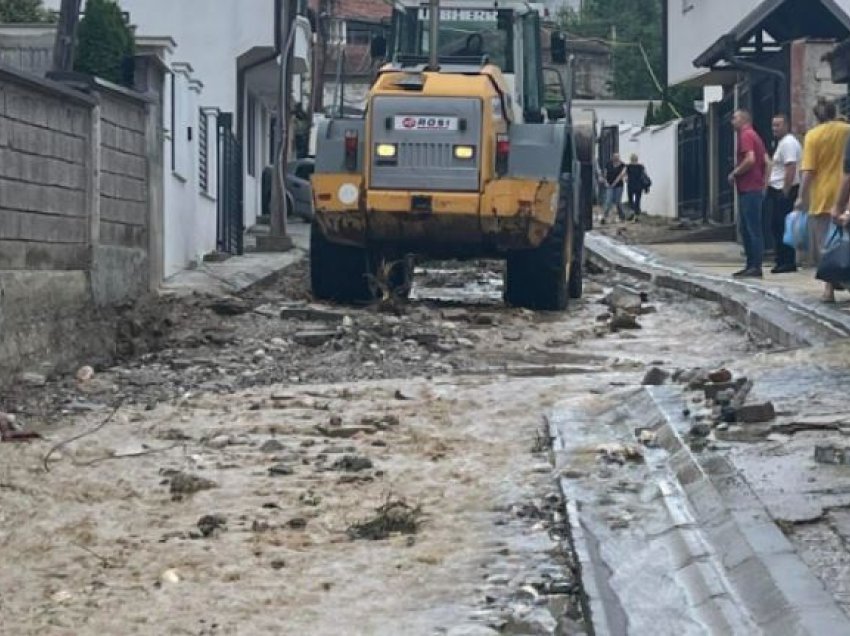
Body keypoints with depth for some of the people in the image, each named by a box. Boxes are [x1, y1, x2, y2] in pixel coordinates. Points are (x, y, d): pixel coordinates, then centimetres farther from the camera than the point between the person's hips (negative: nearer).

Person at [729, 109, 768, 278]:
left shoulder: (746, 136, -11)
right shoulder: (755, 136, 20)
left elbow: (750, 159, -24)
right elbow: (765, 161, 20)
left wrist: (735, 173, -13)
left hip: (749, 190, -10)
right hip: (756, 187, 10)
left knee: (752, 228, -9)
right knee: (746, 228, 13)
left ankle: (755, 267, -8)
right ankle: (751, 265, 16)